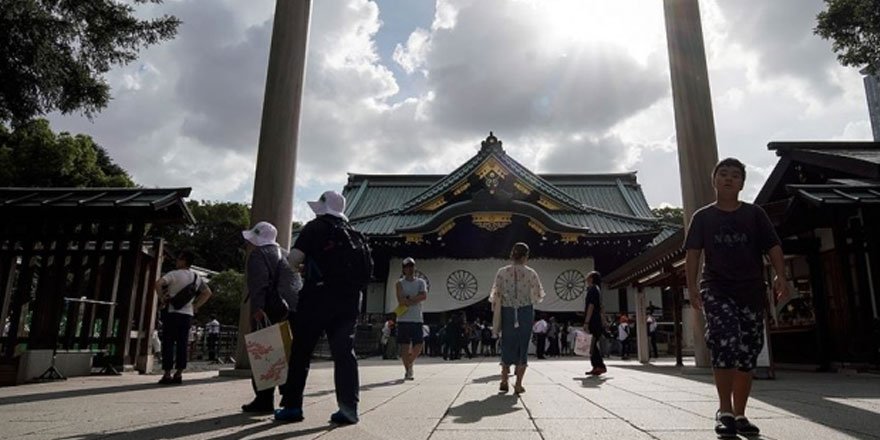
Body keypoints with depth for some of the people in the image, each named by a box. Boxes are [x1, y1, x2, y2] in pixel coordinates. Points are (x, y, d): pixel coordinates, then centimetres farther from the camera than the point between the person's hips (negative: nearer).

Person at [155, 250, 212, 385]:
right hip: (188, 314, 5)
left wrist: (162, 298, -9)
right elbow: (207, 293, 15)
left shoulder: (174, 274, -7)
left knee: (168, 343, 0)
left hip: (172, 313, -5)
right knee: (182, 344, 6)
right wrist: (195, 306, 13)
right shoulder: (196, 277, 11)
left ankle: (167, 374, 0)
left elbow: (158, 283, -22)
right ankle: (179, 374, 7)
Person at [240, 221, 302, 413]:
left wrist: (257, 309, -21)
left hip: (272, 311, -8)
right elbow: (298, 282, 24)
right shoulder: (284, 253, 25)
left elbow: (258, 284, -15)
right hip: (295, 309, 8)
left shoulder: (258, 255, 1)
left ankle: (264, 399, -1)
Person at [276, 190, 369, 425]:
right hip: (350, 297, 5)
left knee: (300, 351, 6)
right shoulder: (353, 233, 17)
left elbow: (294, 259, -7)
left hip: (319, 295, -5)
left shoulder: (315, 227, 1)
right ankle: (348, 408, 2)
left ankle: (292, 405, 9)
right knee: (344, 352, 5)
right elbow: (364, 266, 15)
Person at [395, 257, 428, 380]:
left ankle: (410, 363, 27)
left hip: (418, 319, 2)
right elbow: (401, 301, -11)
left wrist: (408, 300, -13)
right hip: (403, 319, -2)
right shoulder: (399, 283, 2)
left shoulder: (421, 282, 9)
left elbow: (424, 296, -8)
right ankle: (407, 370, 13)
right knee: (404, 346, -1)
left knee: (419, 345, 2)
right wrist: (416, 299, -10)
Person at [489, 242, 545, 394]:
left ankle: (504, 381, 16)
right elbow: (538, 296, -1)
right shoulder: (530, 273, -6)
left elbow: (496, 296, -5)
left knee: (507, 345, 16)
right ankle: (518, 384, 9)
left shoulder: (502, 272, -5)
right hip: (526, 312, -1)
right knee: (523, 346, 8)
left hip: (507, 312, 1)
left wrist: (496, 320, 3)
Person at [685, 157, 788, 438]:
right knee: (725, 344, -21)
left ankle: (739, 415, 17)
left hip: (752, 291, 3)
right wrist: (692, 287, -11)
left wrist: (780, 276, -15)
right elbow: (693, 254, 0)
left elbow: (773, 247, 3)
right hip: (716, 290, -2)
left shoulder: (755, 214, 9)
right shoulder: (703, 217, 6)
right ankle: (725, 411, -10)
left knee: (747, 354, 5)